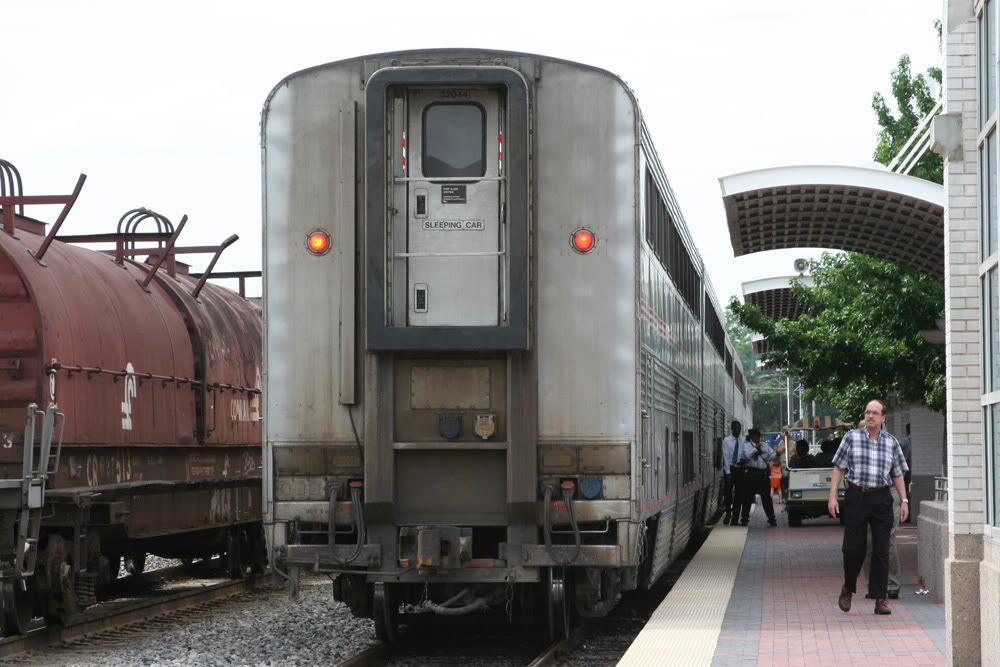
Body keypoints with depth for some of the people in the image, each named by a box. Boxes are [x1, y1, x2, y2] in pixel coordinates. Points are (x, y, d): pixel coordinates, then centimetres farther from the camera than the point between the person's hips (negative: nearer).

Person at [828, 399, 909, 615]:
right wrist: (832, 496, -2)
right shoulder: (851, 437, 4)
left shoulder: (891, 442, 9)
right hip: (856, 497, -1)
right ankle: (848, 588, 23)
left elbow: (897, 474, 14)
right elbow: (838, 468, 5)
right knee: (853, 547, -1)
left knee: (881, 550, -1)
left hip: (881, 499, 1)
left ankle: (880, 598, 2)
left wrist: (904, 500, 6)